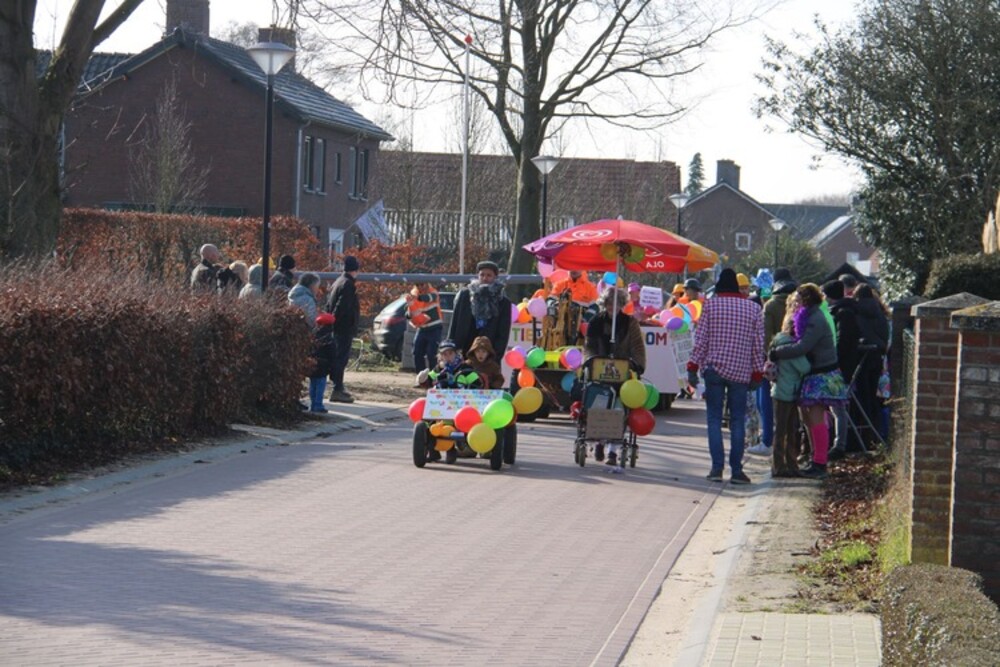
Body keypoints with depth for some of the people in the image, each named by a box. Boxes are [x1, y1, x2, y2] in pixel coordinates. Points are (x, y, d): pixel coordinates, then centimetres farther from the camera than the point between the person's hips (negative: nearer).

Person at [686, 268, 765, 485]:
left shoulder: (710, 305, -1)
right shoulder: (753, 309, 4)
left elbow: (700, 339, -3)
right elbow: (758, 345, 5)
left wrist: (693, 367, 2)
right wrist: (757, 374, 12)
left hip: (713, 369, -1)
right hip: (741, 373, 1)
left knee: (714, 419, 3)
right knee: (737, 421, 5)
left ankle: (717, 467, -4)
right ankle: (736, 470, 2)